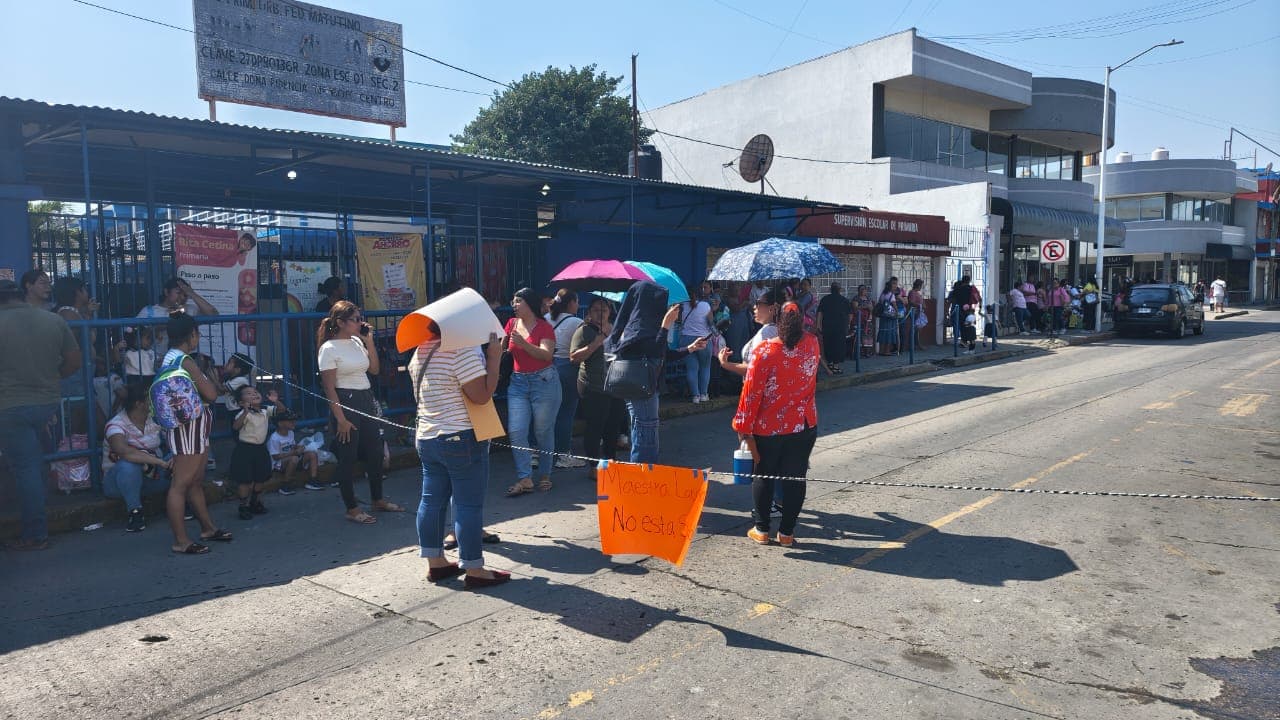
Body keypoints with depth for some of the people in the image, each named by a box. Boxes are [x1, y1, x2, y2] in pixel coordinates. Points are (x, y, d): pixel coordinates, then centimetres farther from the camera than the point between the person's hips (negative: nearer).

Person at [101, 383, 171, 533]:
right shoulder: (116, 425, -19)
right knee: (129, 465, -38)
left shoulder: (154, 419, -1)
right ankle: (135, 512, -24)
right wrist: (161, 462, -44)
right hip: (119, 480, -4)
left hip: (152, 475, 4)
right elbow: (125, 452, -39)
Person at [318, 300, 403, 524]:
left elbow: (374, 369, 13)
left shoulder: (357, 342, 8)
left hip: (367, 400, 7)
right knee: (347, 457, 2)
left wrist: (369, 342, 3)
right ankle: (352, 509, 14)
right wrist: (340, 419, -17)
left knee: (375, 452, 14)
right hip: (346, 403, -7)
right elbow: (329, 388, -13)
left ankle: (378, 499, 30)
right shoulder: (329, 348, -11)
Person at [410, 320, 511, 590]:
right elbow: (482, 395, -21)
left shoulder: (420, 352, 10)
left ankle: (435, 562, 24)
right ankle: (474, 570, 6)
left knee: (432, 500, 13)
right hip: (462, 439, -8)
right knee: (468, 504, -1)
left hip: (426, 438, 8)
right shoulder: (464, 350, -18)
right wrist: (494, 357, -16)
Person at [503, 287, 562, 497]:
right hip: (518, 382, 5)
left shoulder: (544, 327, -6)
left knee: (543, 432, 4)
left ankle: (545, 475, 19)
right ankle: (525, 479, -2)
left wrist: (524, 344, -29)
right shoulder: (512, 324, 9)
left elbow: (547, 355, -19)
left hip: (543, 381, -5)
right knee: (515, 432, -5)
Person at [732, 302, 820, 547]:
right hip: (804, 426, 3)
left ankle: (762, 529, 21)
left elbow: (751, 393, -16)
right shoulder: (812, 345, -6)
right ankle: (786, 532, 15)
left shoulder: (764, 352, -19)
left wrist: (744, 427, -10)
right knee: (795, 477, 9)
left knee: (764, 476, 13)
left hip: (768, 428, -2)